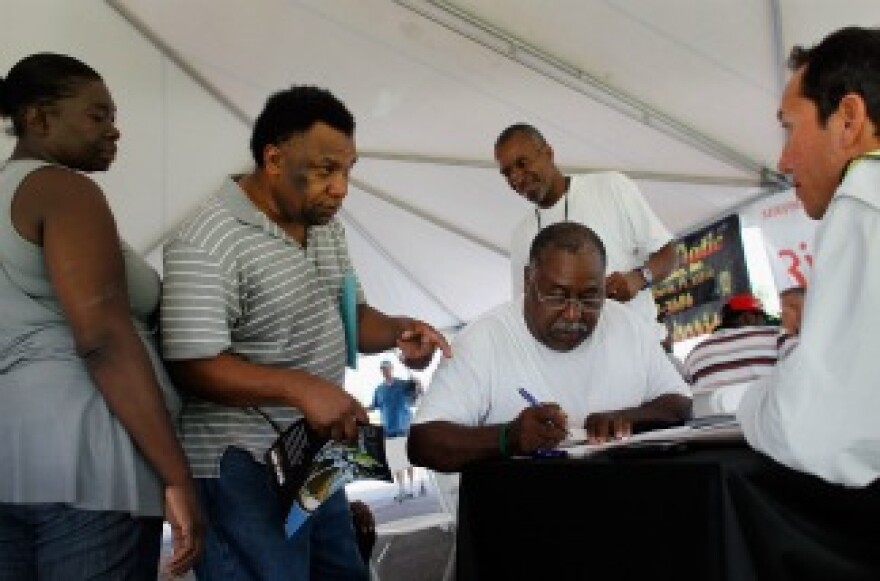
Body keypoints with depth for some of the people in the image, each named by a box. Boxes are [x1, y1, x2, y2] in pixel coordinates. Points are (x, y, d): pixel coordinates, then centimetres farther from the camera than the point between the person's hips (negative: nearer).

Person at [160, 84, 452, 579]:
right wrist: (300, 387, -33)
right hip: (243, 470, -9)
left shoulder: (326, 225, 7)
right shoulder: (206, 243, -20)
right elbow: (192, 366, -24)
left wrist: (397, 332, -8)